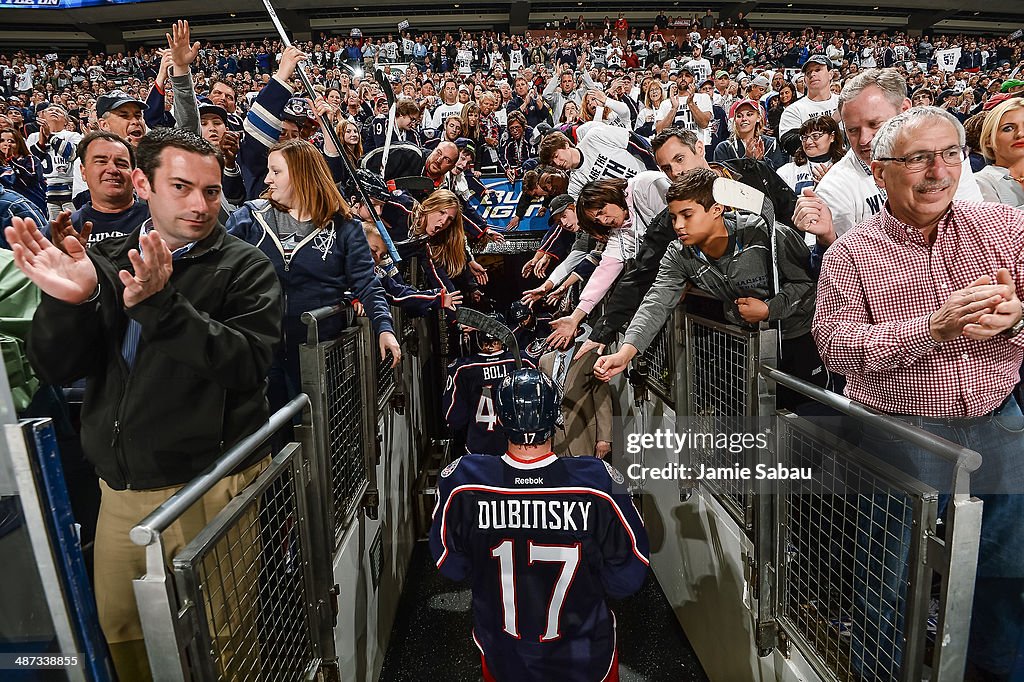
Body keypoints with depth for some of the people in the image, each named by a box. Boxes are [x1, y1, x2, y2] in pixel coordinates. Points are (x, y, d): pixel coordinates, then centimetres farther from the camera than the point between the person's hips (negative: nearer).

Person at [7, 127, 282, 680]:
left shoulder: (245, 268, -6)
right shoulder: (107, 263, 7)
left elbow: (249, 364, -21)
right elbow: (55, 370, -1)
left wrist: (161, 305, -31)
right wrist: (69, 302, -20)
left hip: (210, 488, -4)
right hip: (120, 490, 5)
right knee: (121, 633, 20)